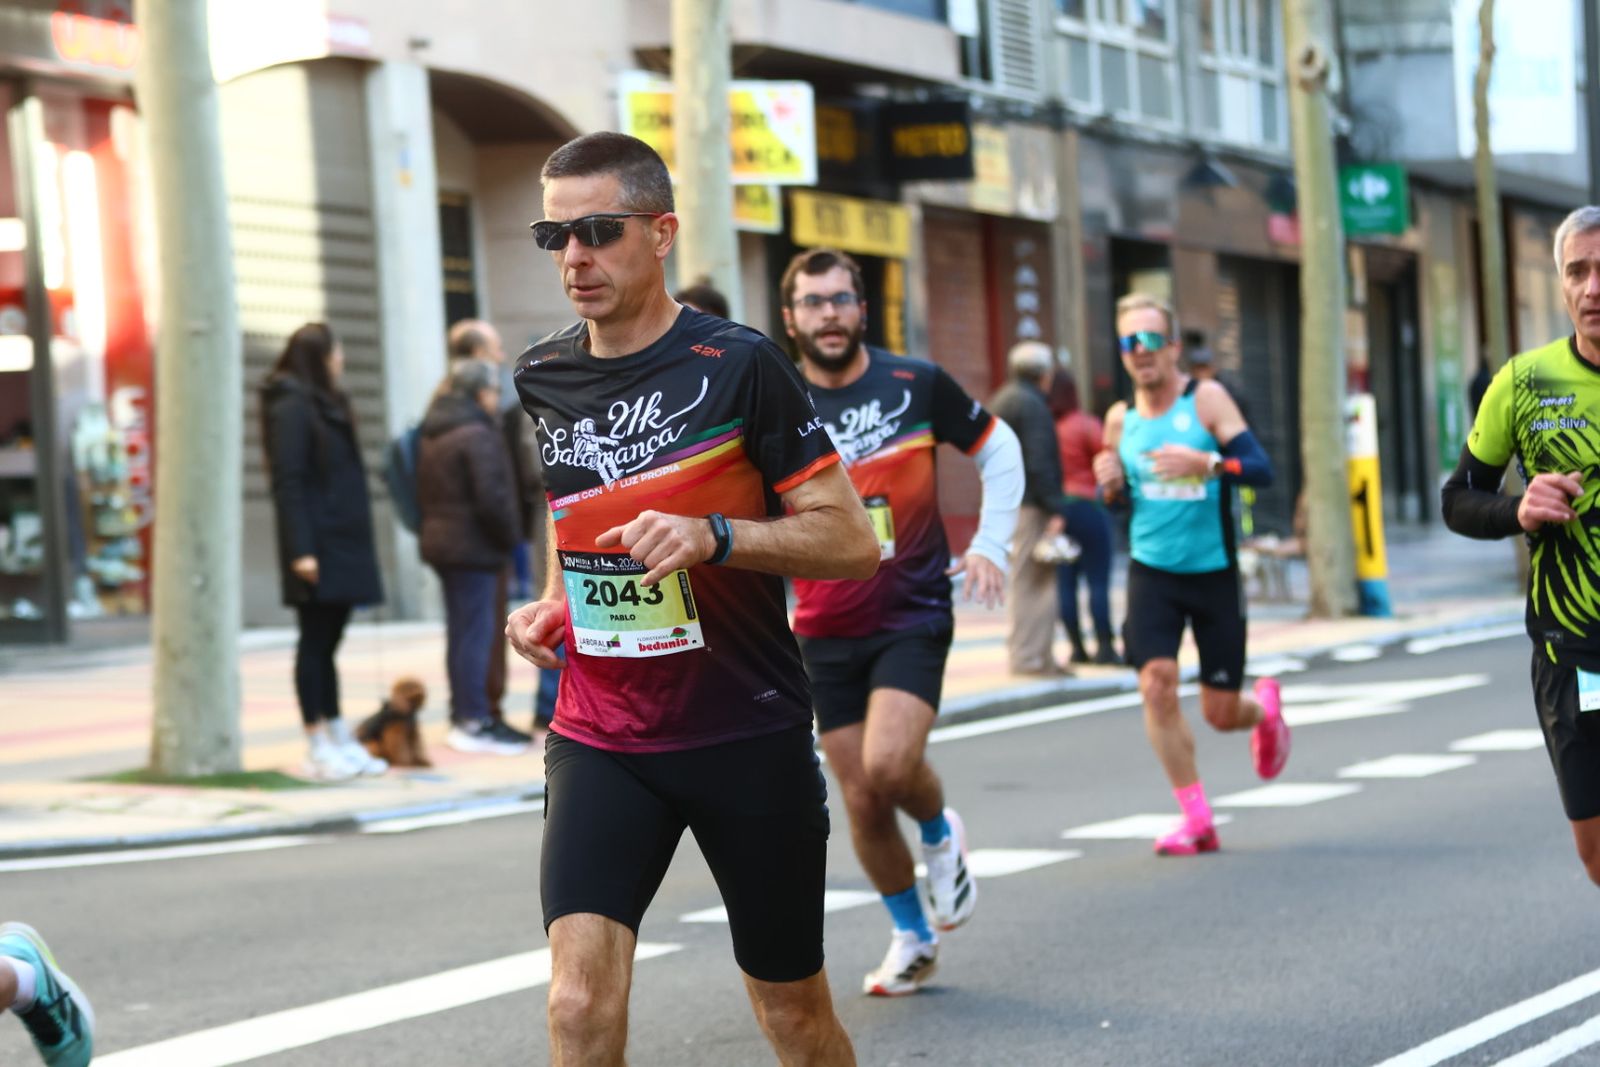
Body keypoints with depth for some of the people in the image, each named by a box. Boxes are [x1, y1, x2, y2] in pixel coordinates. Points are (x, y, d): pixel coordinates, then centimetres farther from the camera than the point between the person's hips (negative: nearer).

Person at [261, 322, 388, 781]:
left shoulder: (325, 404, 17)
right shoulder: (292, 407, -10)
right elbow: (288, 482, -16)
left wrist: (358, 545, 15)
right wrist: (301, 550, -21)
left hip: (342, 545, 9)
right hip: (318, 548, -9)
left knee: (326, 643, 11)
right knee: (316, 643, -4)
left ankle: (339, 741, 14)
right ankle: (318, 747, -1)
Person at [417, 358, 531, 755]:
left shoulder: (433, 436, 14)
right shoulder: (478, 435, -15)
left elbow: (423, 494, 18)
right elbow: (491, 496, -20)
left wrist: (433, 527, 18)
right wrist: (507, 537, -7)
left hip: (440, 540, 9)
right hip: (474, 545, -9)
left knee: (460, 632, 14)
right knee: (476, 633, -6)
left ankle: (463, 716, 19)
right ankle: (474, 722, -5)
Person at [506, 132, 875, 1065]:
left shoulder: (738, 364, -9)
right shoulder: (544, 380, 6)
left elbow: (851, 541, -10)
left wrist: (713, 536, -23)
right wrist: (554, 604, 6)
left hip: (749, 734, -3)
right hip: (599, 740, 3)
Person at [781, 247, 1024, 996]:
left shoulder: (917, 385, -4)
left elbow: (998, 450, 9)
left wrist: (990, 544, -1)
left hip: (914, 616, -2)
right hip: (826, 631, 2)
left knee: (889, 765, -23)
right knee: (860, 801, 4)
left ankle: (941, 830, 13)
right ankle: (912, 939, 26)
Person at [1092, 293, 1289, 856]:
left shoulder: (1206, 399, -8)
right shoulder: (1120, 418, 5)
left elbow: (1261, 468, -16)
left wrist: (1206, 462, -34)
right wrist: (1110, 483, -4)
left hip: (1214, 572, -3)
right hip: (1151, 572, 3)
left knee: (1220, 713, 2)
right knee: (1157, 682, -17)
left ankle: (1264, 708, 41)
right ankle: (1196, 819, -7)